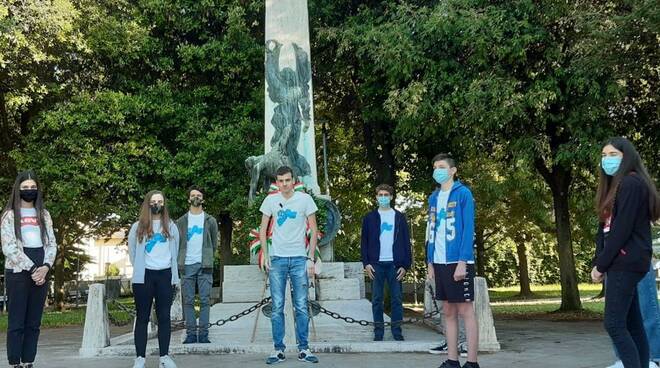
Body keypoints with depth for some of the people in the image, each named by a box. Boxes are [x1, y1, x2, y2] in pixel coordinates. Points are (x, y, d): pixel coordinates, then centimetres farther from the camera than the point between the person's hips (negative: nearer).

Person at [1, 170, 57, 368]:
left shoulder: (44, 214, 14)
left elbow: (51, 243, 9)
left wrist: (45, 267, -8)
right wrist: (32, 269, -12)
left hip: (41, 274, 4)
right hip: (17, 273, -4)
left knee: (33, 323, 5)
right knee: (16, 323, -4)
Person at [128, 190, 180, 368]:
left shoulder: (171, 226, 9)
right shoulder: (138, 227, 3)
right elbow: (132, 251, 8)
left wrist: (173, 272, 11)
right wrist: (140, 269, 8)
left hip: (165, 275, 2)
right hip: (144, 276, -2)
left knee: (164, 317, 4)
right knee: (142, 317, 1)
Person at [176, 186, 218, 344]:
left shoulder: (210, 221, 10)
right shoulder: (181, 221, 11)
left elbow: (214, 243, 14)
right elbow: (177, 243, 13)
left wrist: (209, 259, 8)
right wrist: (180, 260, 5)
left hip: (204, 265, -1)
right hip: (187, 265, 1)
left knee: (205, 300, -2)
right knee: (188, 301, 2)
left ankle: (203, 333, 3)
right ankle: (191, 333, 7)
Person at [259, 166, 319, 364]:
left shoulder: (305, 199, 0)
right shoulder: (270, 200, 4)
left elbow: (313, 230, 3)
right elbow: (263, 230, 10)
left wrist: (310, 258, -4)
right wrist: (266, 255, 0)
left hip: (299, 258, -1)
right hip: (277, 258, 1)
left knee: (301, 306, 0)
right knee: (277, 307, 2)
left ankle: (303, 349, 8)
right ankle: (278, 350, 8)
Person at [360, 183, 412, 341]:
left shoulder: (399, 217, 7)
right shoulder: (369, 218, 8)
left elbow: (406, 243, 6)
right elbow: (364, 242, 7)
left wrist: (405, 265, -2)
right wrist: (366, 263, -3)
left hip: (395, 263, 0)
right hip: (376, 263, 0)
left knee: (397, 298, 2)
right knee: (377, 299, 3)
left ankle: (397, 330, 10)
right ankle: (378, 331, 9)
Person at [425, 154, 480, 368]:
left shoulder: (463, 193, -5)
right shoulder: (434, 197, 15)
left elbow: (468, 229, -11)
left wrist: (462, 262, -17)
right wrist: (430, 262, 12)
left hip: (459, 262, -7)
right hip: (440, 262, 7)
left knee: (465, 311, -2)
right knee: (448, 312, 10)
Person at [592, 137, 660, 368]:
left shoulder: (631, 183, -10)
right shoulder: (614, 186, 20)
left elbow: (622, 229, -17)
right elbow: (605, 228, 15)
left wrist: (601, 265, -14)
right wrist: (597, 262, 5)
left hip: (626, 262, -10)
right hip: (623, 263, 10)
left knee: (614, 324, -13)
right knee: (633, 325, 8)